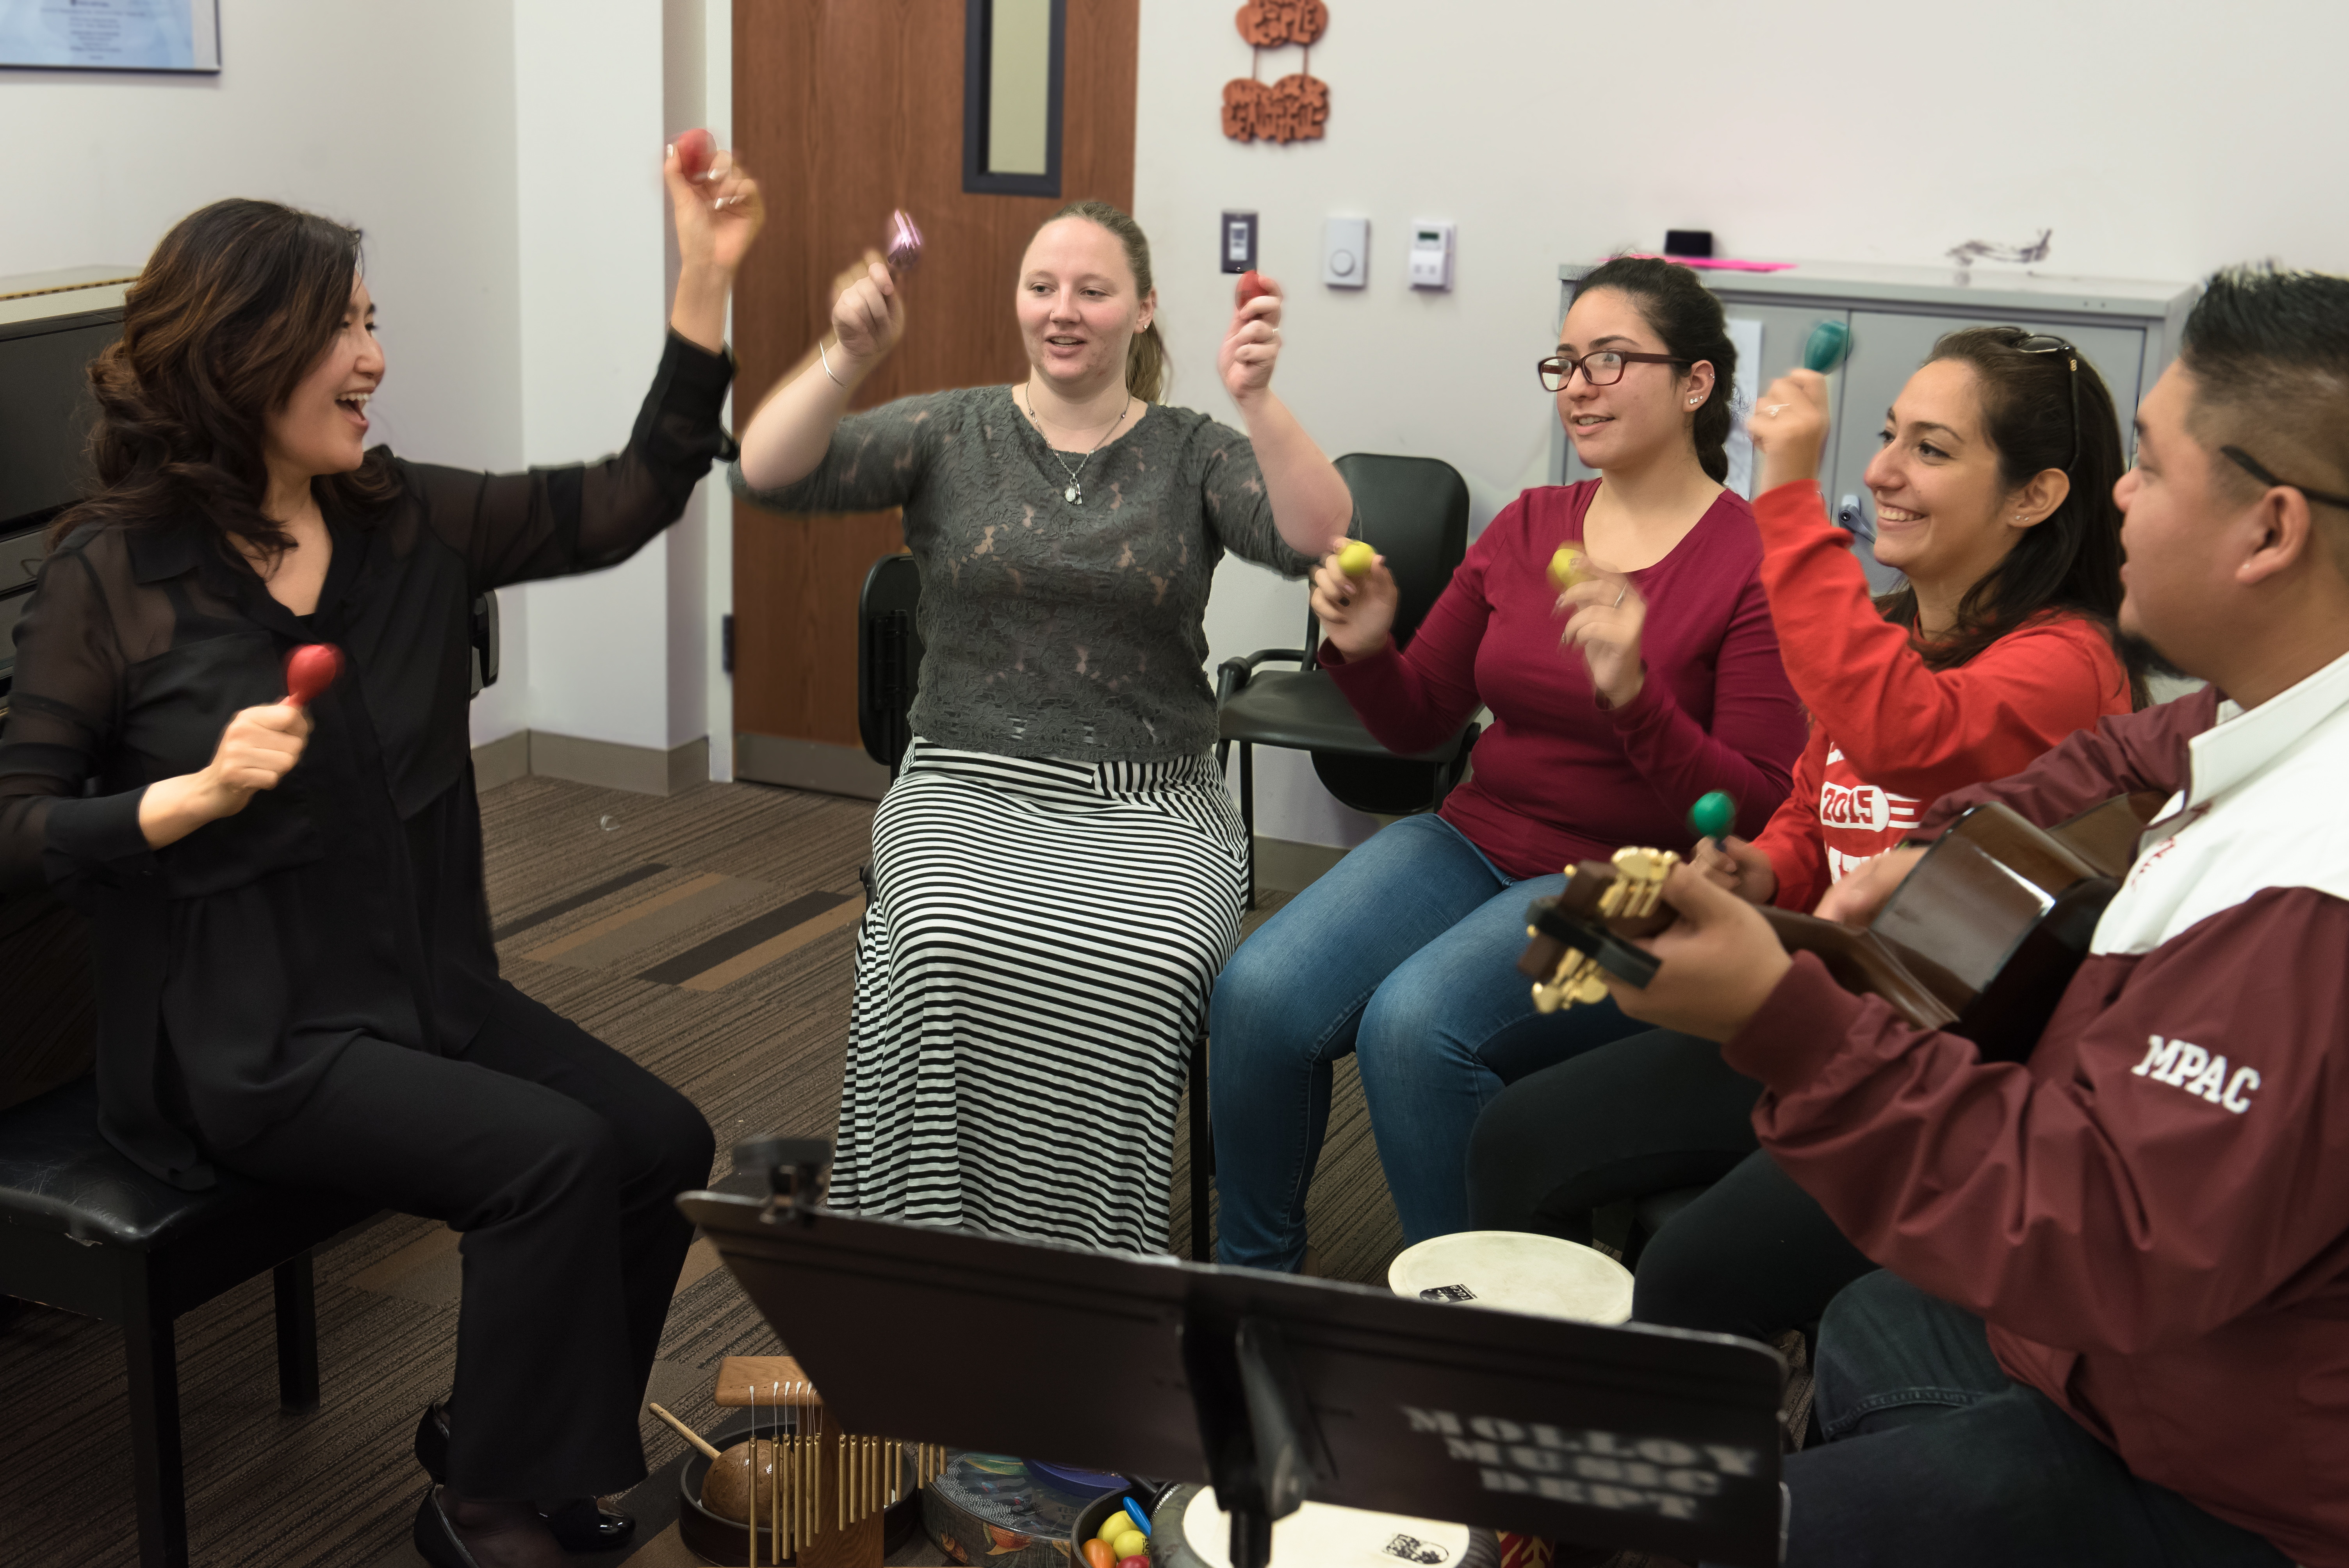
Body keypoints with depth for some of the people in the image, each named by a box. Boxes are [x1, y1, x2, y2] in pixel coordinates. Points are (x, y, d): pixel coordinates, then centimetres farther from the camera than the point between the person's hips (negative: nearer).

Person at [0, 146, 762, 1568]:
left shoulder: (405, 520, 4)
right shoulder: (114, 574, -10)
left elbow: (626, 505, 2)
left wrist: (707, 284, -5)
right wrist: (199, 792, -25)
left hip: (429, 984, 6)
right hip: (250, 1037, -6)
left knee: (664, 1141, -9)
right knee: (550, 1156, -22)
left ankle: (496, 1435, 15)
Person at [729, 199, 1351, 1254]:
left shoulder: (1193, 455, 9)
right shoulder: (951, 435, 10)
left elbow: (1318, 542, -9)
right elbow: (769, 476, -1)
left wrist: (1258, 404, -23)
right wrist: (845, 362, -17)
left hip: (1148, 810, 0)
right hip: (968, 790, 1)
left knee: (1138, 969, -32)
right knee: (949, 954, -33)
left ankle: (1092, 1267, -14)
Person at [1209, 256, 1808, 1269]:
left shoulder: (1755, 562, -8)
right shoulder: (1525, 526, 9)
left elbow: (1758, 815, -12)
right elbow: (1420, 722, 15)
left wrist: (1632, 694, -27)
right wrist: (1364, 650, -6)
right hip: (1474, 841, 6)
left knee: (1414, 1023, -31)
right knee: (1257, 995, -18)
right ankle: (1250, 1282, 4)